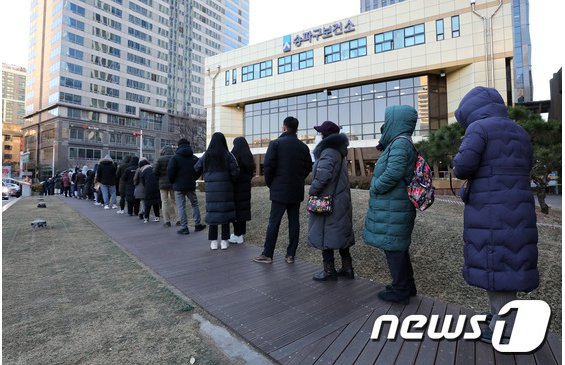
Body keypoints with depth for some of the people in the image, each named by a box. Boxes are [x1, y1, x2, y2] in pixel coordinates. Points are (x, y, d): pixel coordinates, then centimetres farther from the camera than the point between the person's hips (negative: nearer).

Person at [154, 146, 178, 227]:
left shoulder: (160, 159, -10)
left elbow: (155, 172, -8)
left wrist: (161, 175, 10)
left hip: (163, 183, -2)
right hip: (174, 183, 2)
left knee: (165, 202, 5)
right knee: (173, 201, 13)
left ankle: (167, 221, 4)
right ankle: (174, 219, 15)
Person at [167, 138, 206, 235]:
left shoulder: (175, 158, -8)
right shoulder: (195, 158, 4)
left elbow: (170, 172, -13)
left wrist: (173, 182, 3)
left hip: (179, 186, -3)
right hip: (191, 186, 3)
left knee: (181, 207, 2)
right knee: (194, 205, 16)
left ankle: (184, 228, 2)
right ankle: (197, 225, 18)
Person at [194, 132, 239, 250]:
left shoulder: (206, 156, 5)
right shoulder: (228, 155, -4)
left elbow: (196, 170, 6)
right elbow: (235, 172, -9)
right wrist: (230, 181, 9)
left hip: (211, 189, 2)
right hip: (225, 188, -2)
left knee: (212, 213, 7)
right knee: (225, 212, 5)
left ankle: (213, 242, 11)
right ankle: (224, 241, 9)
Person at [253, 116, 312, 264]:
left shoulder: (276, 143, -7)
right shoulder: (303, 146, 7)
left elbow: (268, 166, -11)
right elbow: (308, 168, 9)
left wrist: (270, 183, 3)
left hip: (279, 190, -4)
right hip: (297, 191, 4)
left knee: (274, 222, 1)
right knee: (294, 222, 8)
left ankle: (267, 255, 8)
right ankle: (290, 255, 14)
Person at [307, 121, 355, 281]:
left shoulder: (329, 152, -16)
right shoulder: (339, 151, 13)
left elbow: (323, 174, -29)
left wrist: (312, 190, -16)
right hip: (340, 199, 9)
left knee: (325, 233, 2)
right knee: (340, 233, 16)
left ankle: (329, 271, 12)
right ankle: (347, 268, 25)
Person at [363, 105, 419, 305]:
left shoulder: (400, 143, -16)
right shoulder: (400, 143, 15)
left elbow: (393, 173, -26)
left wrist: (374, 189, -13)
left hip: (392, 208, -10)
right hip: (395, 206, 10)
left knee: (393, 247, 1)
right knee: (398, 246, 18)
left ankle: (400, 291, 15)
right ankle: (406, 285, 32)